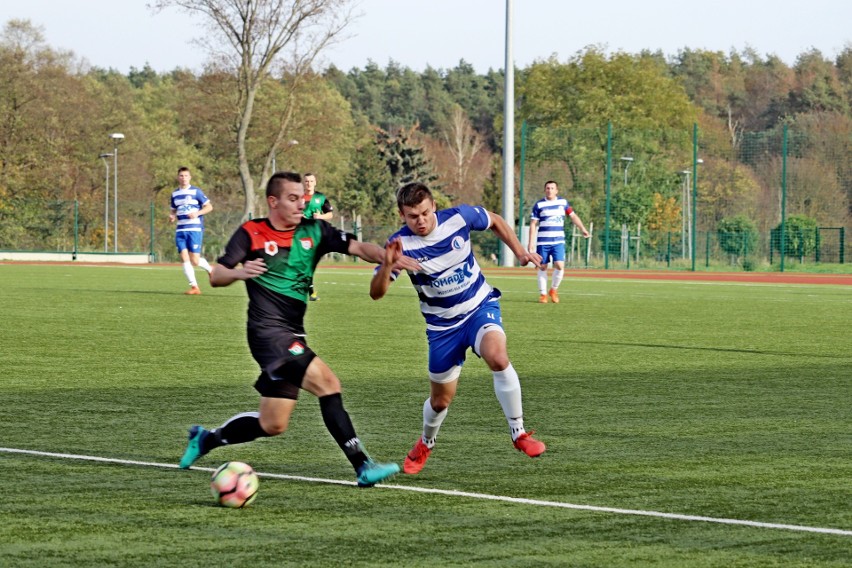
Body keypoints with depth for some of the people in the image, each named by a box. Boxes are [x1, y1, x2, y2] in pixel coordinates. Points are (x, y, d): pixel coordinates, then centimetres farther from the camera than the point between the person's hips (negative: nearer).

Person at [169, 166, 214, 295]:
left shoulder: (196, 191, -2)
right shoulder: (175, 194, 13)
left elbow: (209, 207, -1)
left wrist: (197, 213, -17)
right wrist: (172, 217, 1)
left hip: (195, 229, -5)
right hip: (180, 230, 5)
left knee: (194, 261, -9)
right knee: (184, 259, -7)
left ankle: (210, 269, 24)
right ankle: (194, 287, -1)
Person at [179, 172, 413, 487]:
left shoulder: (314, 231, 9)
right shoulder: (251, 233, -2)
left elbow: (358, 247, -2)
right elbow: (216, 276, -3)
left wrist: (388, 258, -20)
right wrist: (240, 272, -25)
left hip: (292, 336, 7)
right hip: (268, 331, -7)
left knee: (272, 425, 11)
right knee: (327, 382, -22)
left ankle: (205, 439, 32)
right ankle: (362, 467, -23)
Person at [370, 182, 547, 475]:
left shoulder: (458, 218, -16)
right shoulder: (401, 244, -19)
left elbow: (495, 221, 6)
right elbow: (376, 293, -26)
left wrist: (520, 252, 1)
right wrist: (387, 266, -44)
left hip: (480, 307, -1)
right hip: (442, 325, 1)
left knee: (497, 357, -32)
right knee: (441, 399, 10)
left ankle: (519, 433, -18)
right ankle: (425, 443, 44)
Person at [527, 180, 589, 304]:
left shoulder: (563, 202, 7)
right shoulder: (539, 205, 1)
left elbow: (573, 216, 19)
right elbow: (533, 224, 1)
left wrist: (582, 229, 10)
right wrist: (531, 243, -4)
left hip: (558, 241, 1)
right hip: (542, 242, -1)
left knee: (559, 266, -13)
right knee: (543, 267, 2)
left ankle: (553, 290, 9)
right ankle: (543, 294, 13)